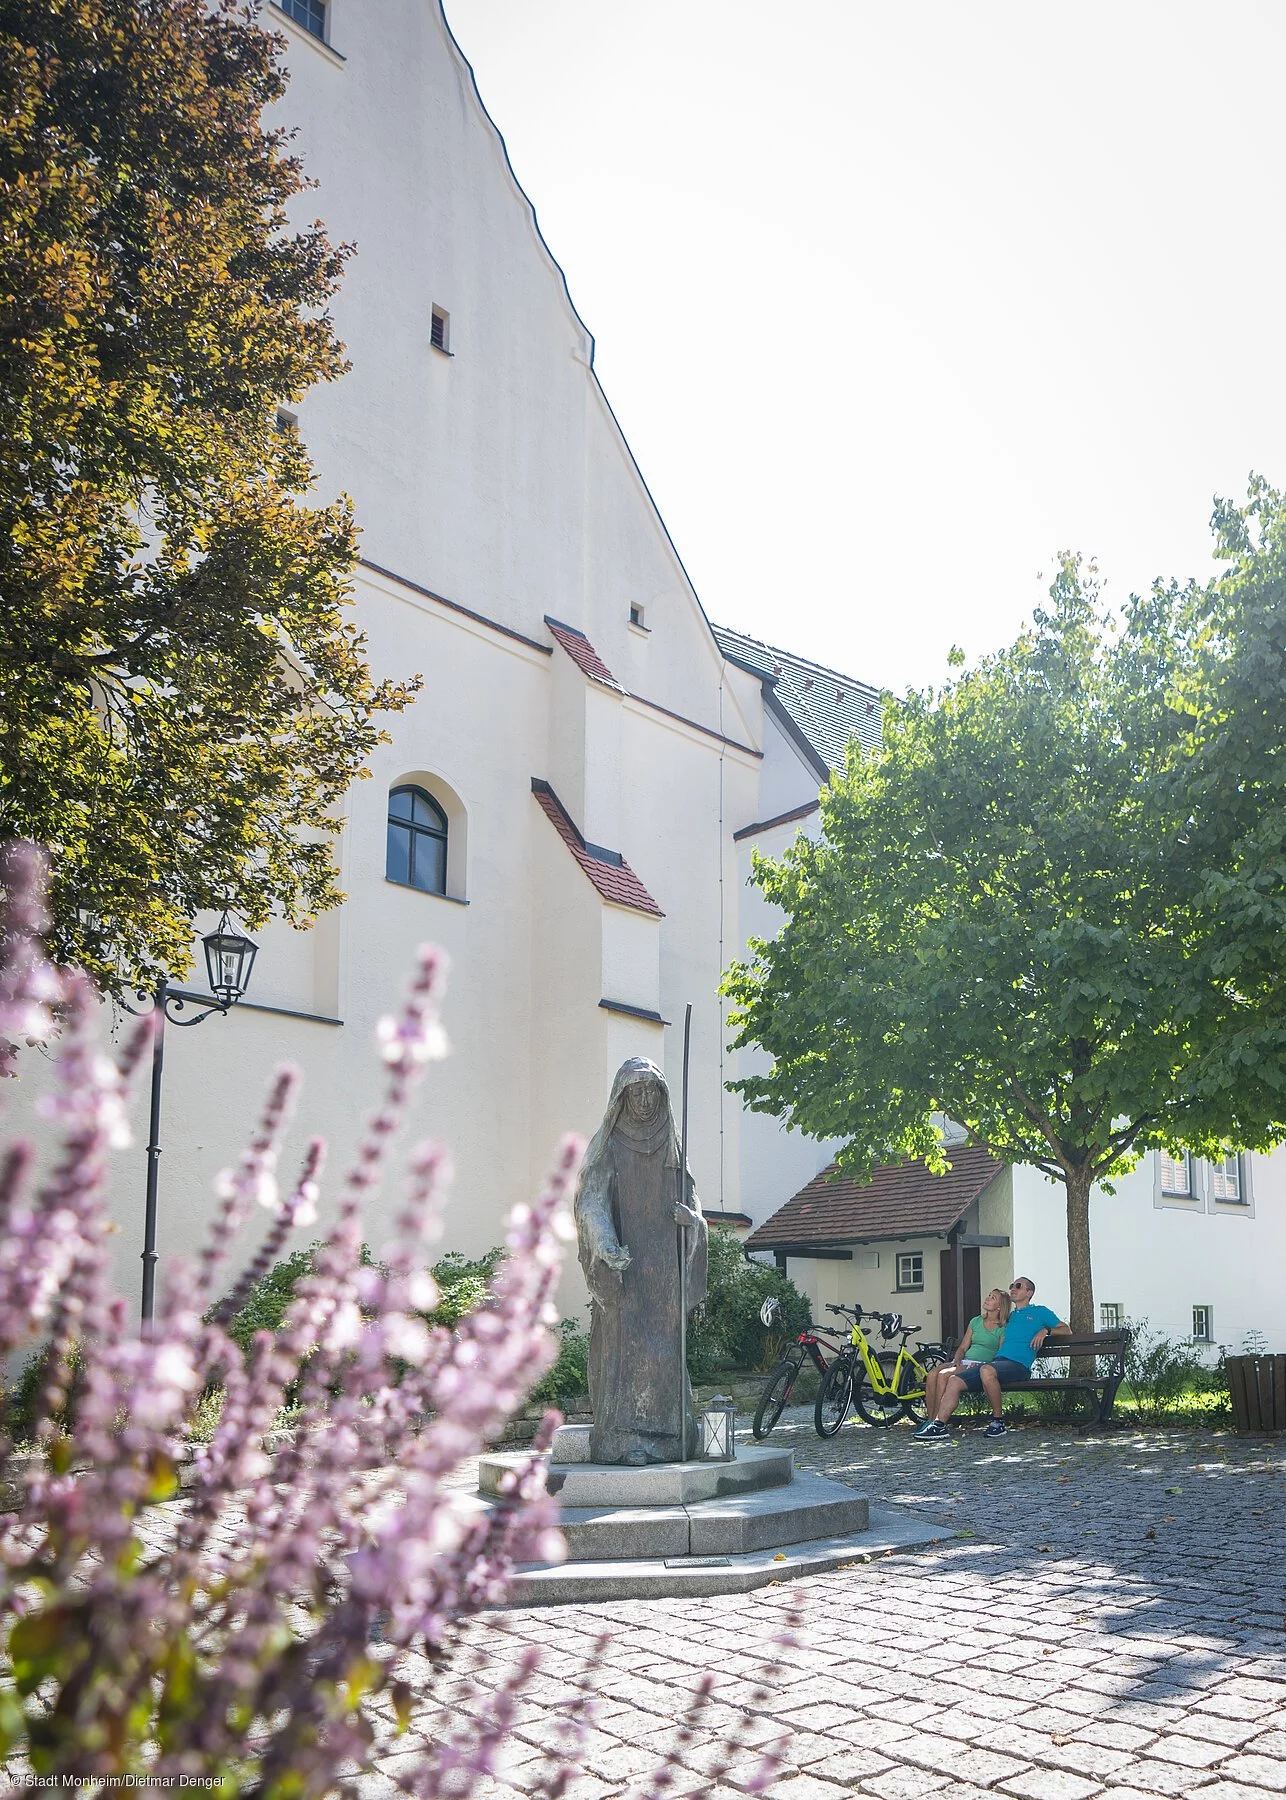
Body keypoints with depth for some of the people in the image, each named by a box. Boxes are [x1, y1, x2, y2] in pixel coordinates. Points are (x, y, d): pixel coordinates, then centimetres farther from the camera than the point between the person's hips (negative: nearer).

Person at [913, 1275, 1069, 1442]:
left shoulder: (1040, 1312, 16)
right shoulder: (1010, 1316, 33)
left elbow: (1067, 1330, 12)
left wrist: (1045, 1330, -5)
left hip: (1018, 1364, -7)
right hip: (996, 1361, 7)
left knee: (987, 1370, -40)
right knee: (954, 1380, -12)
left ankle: (998, 1421, -25)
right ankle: (937, 1425, -17)